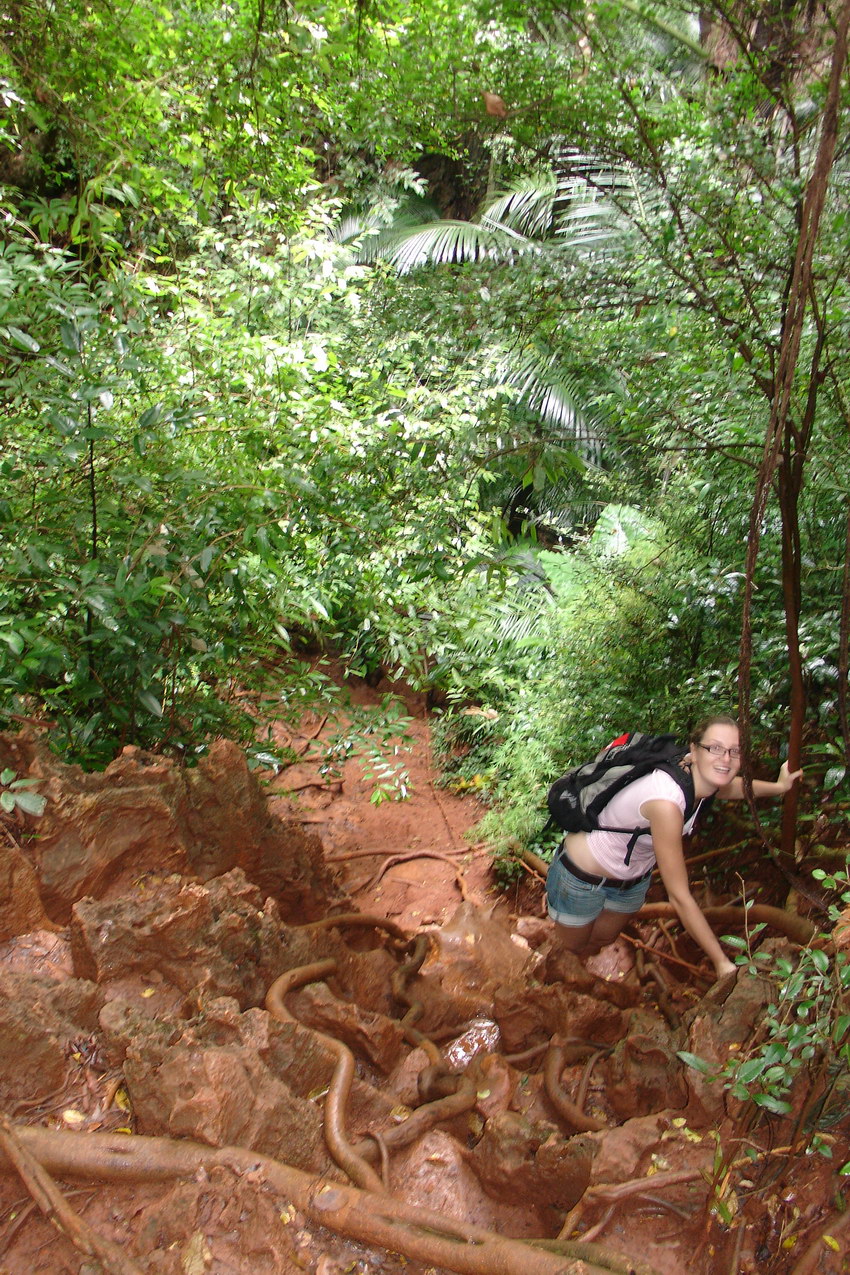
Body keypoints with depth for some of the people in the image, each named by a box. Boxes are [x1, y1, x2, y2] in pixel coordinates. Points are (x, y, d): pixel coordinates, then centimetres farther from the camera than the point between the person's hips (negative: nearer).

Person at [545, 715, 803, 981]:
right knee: (569, 949, 16)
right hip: (582, 876, -7)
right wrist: (722, 963, -30)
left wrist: (779, 786, 2)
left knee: (603, 940, 27)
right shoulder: (666, 801, -42)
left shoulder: (700, 779, -18)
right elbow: (679, 896, -35)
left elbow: (730, 787, 13)